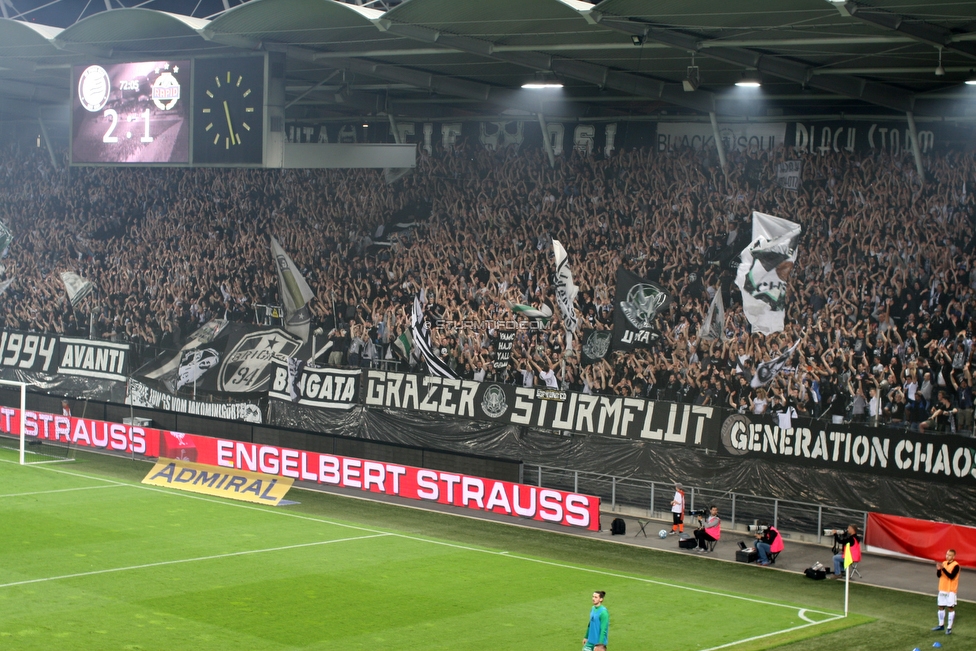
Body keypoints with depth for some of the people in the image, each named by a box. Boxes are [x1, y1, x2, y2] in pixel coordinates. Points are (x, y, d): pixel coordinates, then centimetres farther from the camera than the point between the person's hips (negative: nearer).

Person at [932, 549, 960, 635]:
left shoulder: (955, 565, -13)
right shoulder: (944, 563, 7)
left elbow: (951, 576, -23)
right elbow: (939, 575, 5)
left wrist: (943, 568, -30)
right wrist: (938, 569, -16)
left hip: (951, 590, -7)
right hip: (942, 589, 7)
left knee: (950, 608, -4)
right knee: (941, 607, 13)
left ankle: (949, 628, -1)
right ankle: (941, 625, 27)